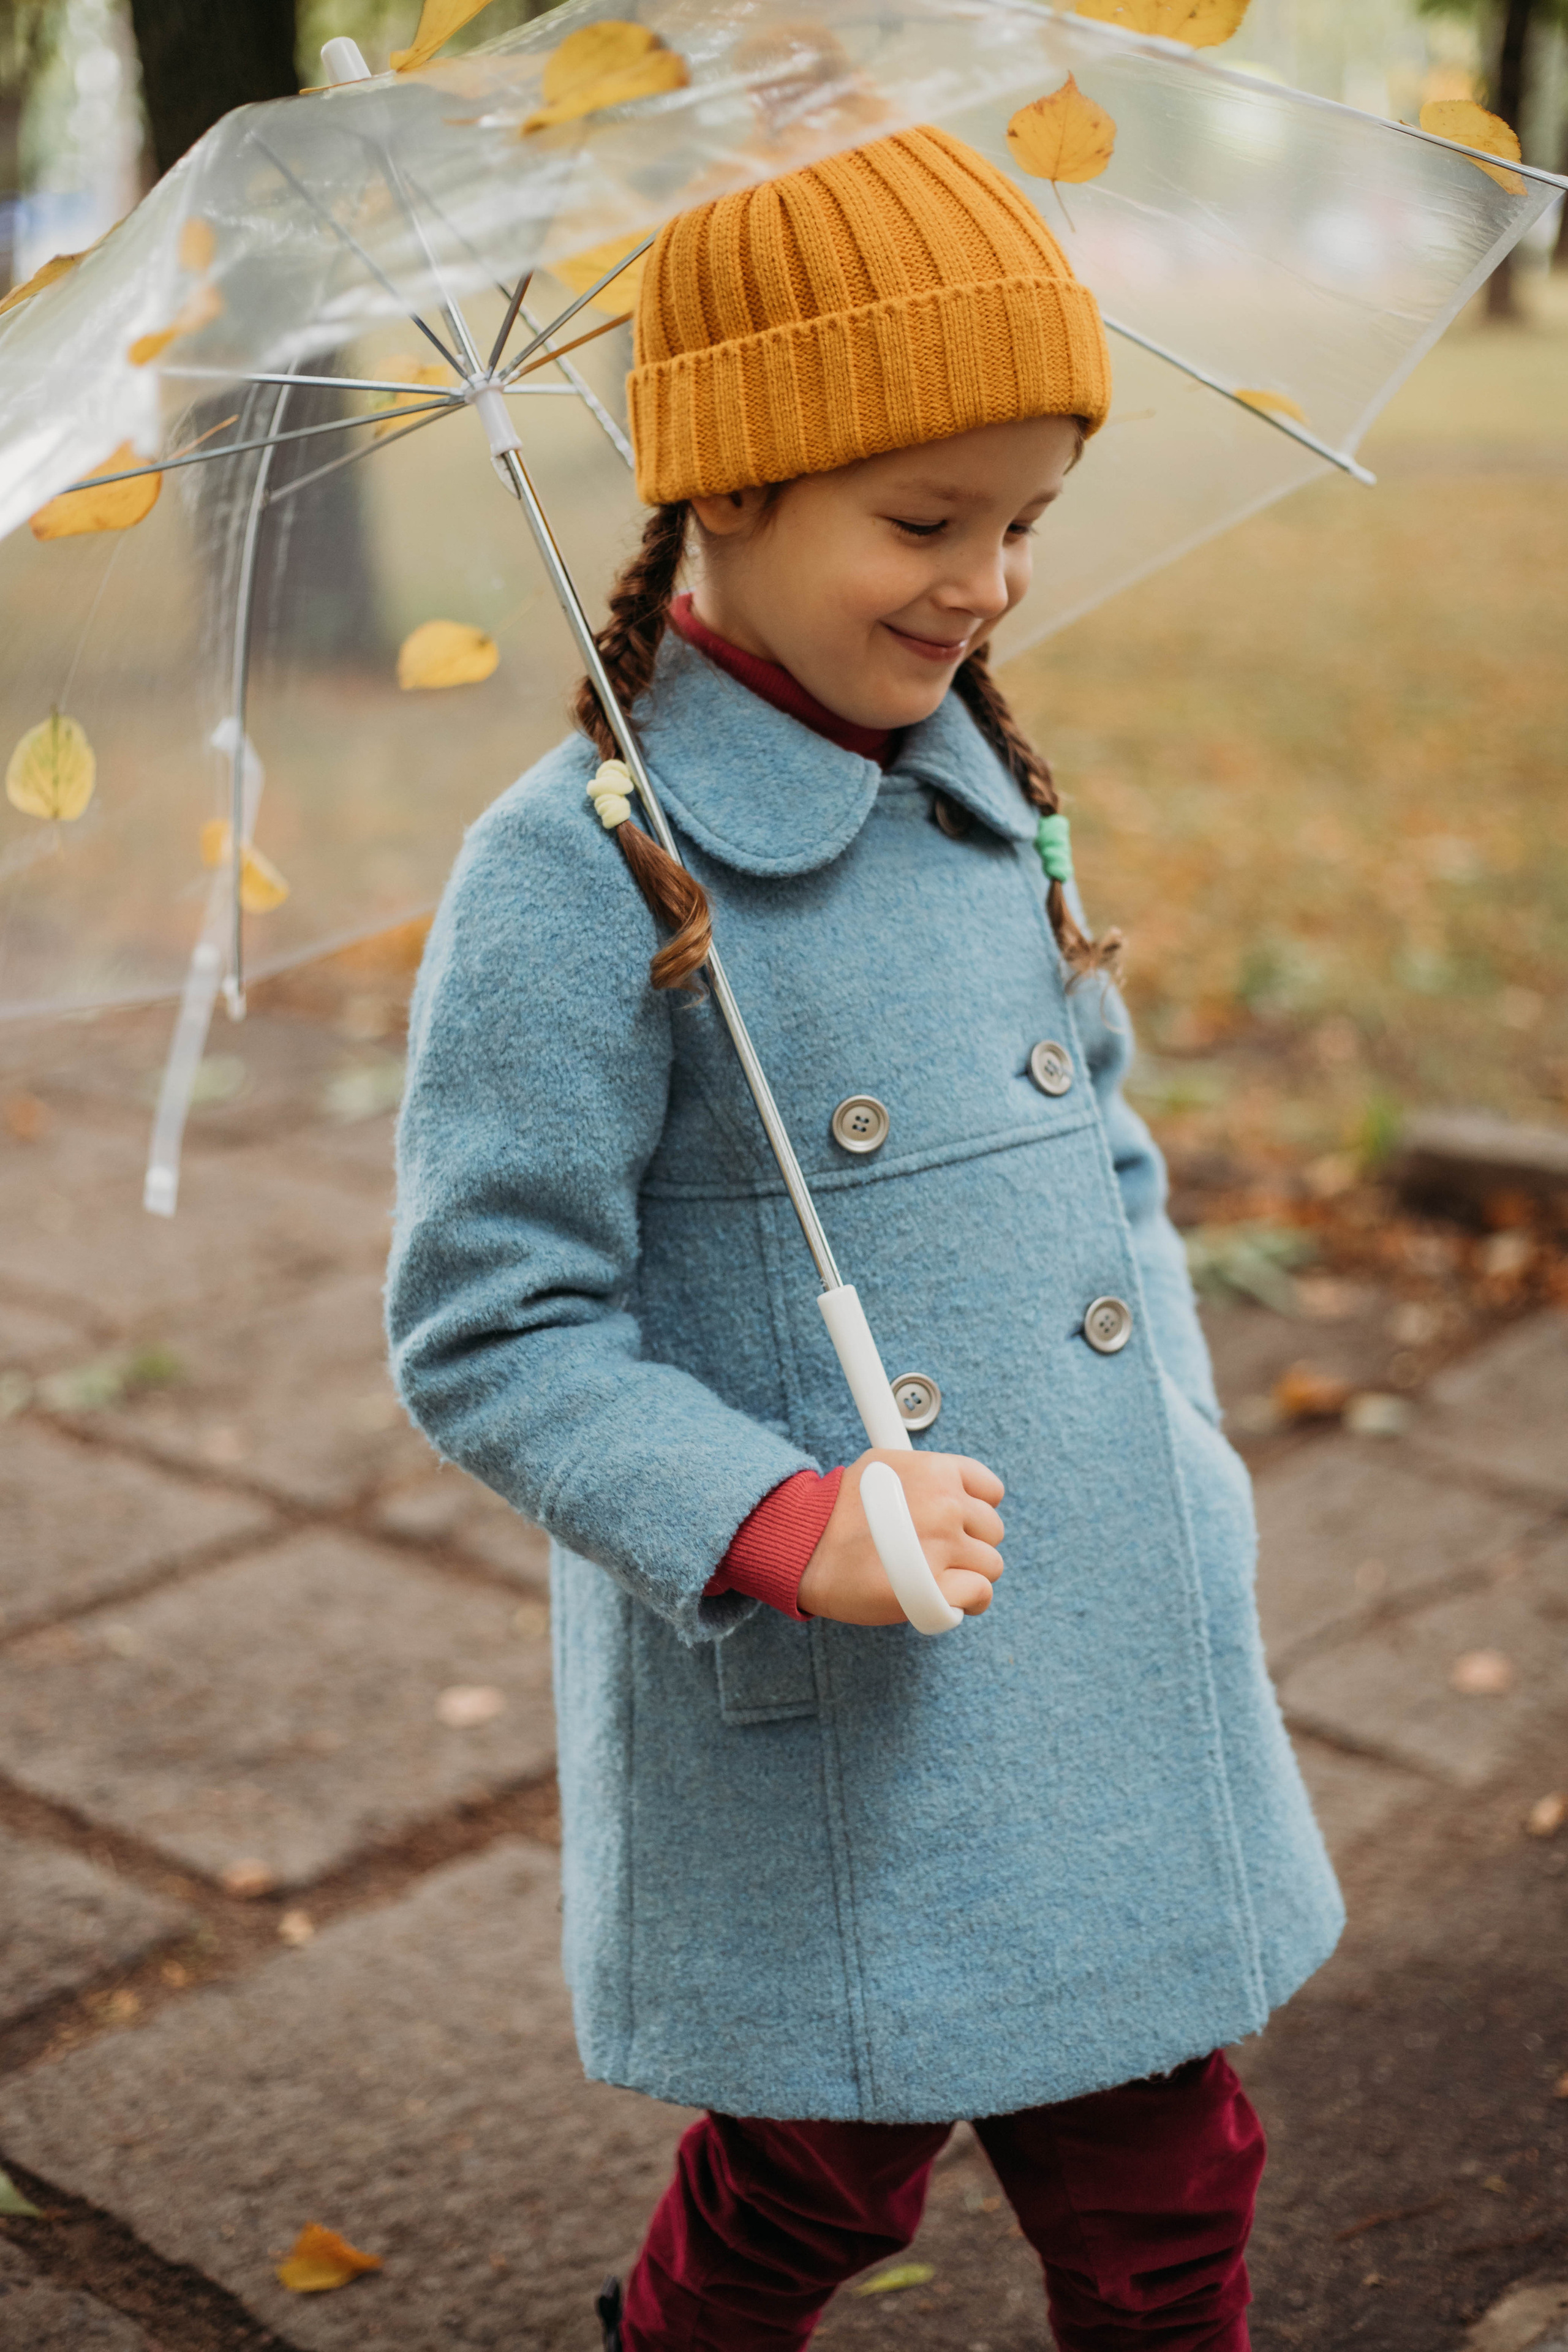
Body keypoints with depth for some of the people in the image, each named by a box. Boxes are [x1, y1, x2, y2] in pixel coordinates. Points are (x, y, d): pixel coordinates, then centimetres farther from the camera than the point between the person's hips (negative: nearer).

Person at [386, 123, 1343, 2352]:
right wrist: (778, 1519, -25)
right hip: (820, 1743, -5)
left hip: (1121, 1694, 6)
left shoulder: (998, 800, 5)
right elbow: (486, 1332, -15)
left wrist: (1187, 1478, 10)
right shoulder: (584, 875, -16)